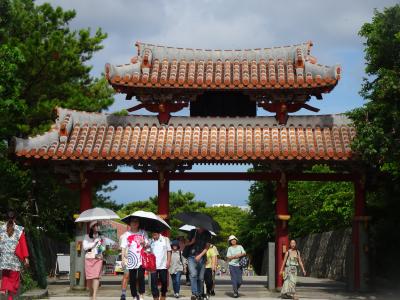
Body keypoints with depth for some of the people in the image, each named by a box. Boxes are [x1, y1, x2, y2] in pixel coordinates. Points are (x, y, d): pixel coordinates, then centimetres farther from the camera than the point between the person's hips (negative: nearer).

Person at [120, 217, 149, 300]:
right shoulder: (127, 235, 6)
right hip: (131, 260, 1)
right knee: (132, 279, 4)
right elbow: (123, 247, 4)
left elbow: (147, 245, 9)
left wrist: (144, 243, -14)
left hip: (141, 259, -1)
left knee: (141, 277, -14)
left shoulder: (143, 233, 7)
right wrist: (123, 258, -5)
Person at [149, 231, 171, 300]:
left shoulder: (165, 239, 5)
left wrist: (168, 261, -2)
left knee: (164, 282, 7)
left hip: (163, 265, 0)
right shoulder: (150, 241, 6)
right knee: (154, 283, -6)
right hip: (153, 266, 0)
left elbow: (169, 251, 6)